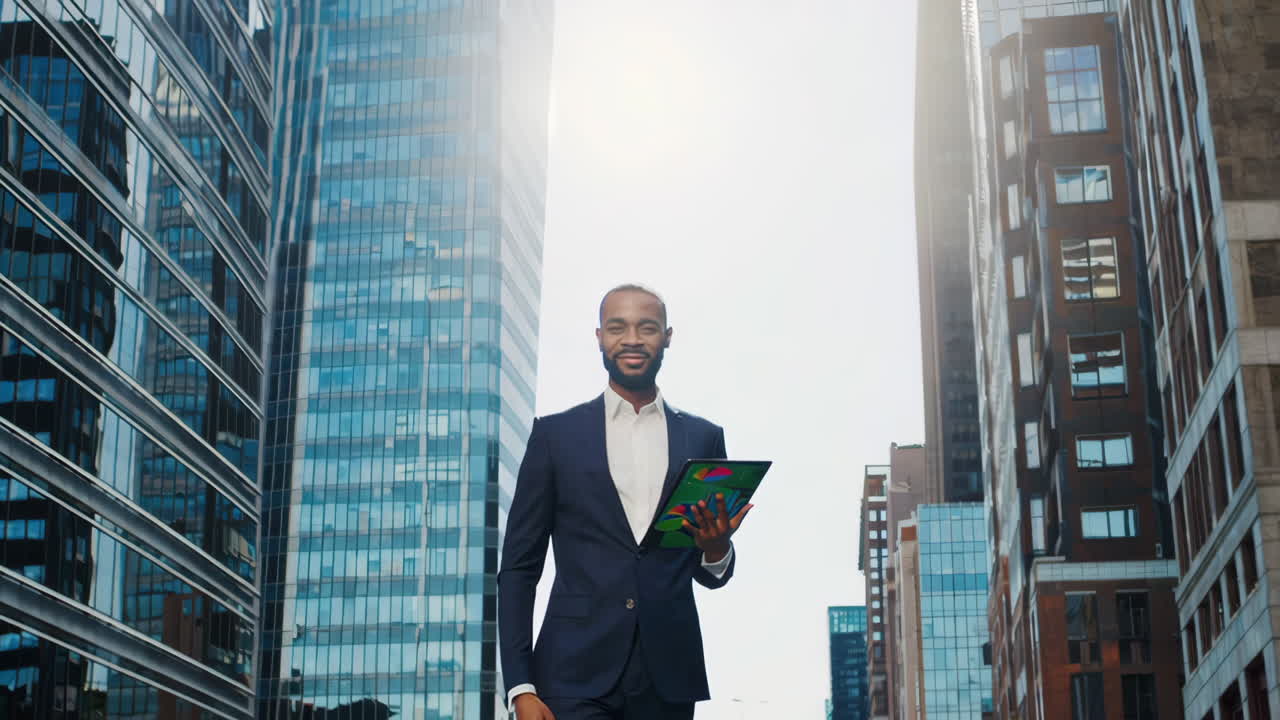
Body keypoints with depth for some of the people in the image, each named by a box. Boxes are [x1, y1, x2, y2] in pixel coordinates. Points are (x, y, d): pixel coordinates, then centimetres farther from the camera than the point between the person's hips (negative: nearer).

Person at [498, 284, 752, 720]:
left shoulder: (704, 438, 10)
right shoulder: (556, 434, 6)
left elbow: (711, 574, 15)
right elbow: (519, 567, 5)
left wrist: (716, 549, -9)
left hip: (668, 678, 2)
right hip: (576, 673, -2)